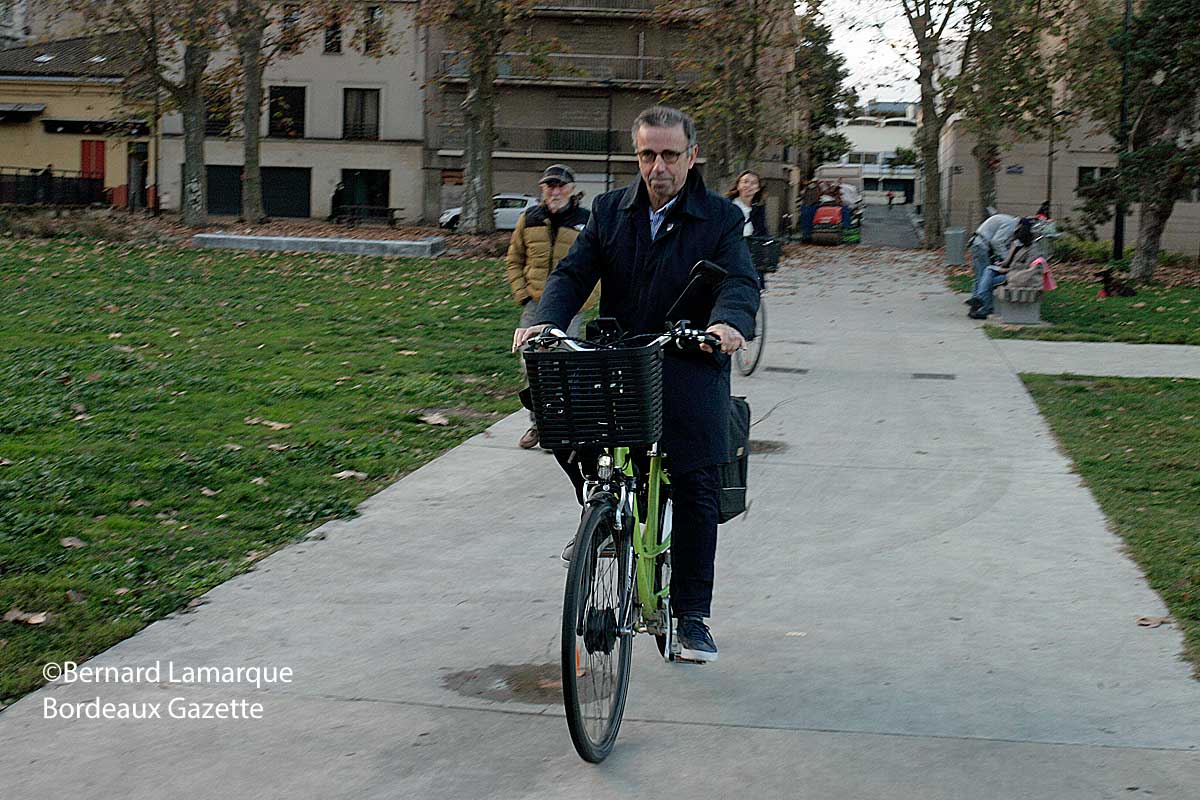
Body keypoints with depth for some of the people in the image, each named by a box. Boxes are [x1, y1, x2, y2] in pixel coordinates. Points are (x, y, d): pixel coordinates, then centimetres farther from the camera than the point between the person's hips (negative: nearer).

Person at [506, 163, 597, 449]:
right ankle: (537, 424, 16)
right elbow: (513, 261, 16)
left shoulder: (586, 222, 0)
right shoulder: (528, 220, 8)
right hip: (534, 305, 3)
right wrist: (521, 294, 4)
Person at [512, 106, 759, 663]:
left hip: (691, 374, -2)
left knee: (696, 493, -2)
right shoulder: (610, 211, 8)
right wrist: (546, 321, -20)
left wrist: (727, 323, -36)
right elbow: (573, 273, 0)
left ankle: (692, 614, 10)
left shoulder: (720, 218, 1)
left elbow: (740, 282, -13)